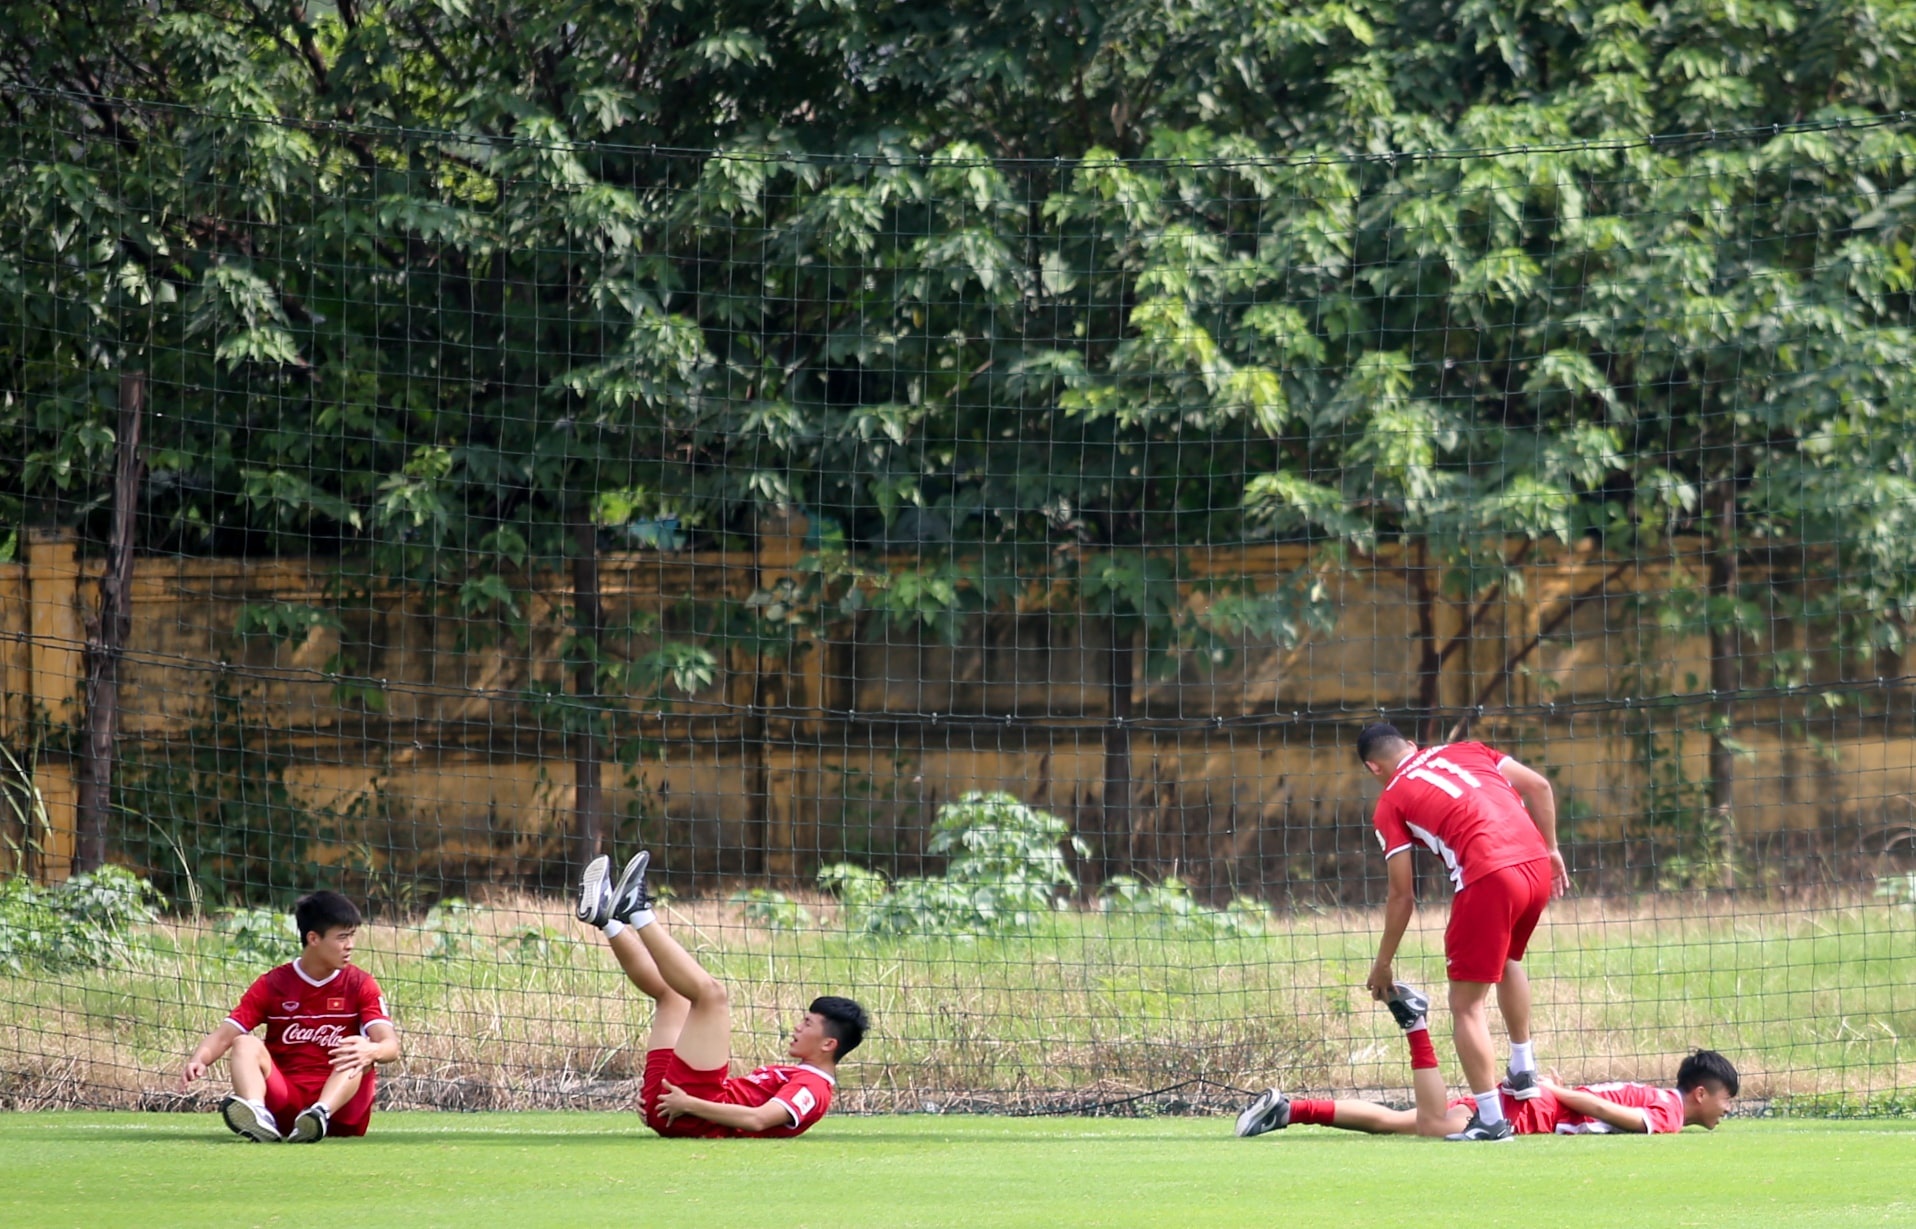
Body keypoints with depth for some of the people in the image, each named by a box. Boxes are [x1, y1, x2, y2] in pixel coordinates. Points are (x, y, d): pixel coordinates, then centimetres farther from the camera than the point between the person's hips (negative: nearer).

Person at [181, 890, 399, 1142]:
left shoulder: (360, 985, 4)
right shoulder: (272, 984, 7)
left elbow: (390, 1045, -11)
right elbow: (224, 1035, -1)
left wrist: (371, 1052, -37)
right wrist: (198, 1060, -24)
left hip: (341, 1105, -1)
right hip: (285, 1100, 1)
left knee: (357, 1052, -26)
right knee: (246, 1045, -21)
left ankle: (320, 1115, -54)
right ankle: (259, 1117, -51)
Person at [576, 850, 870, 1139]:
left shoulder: (812, 1086, -3)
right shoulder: (793, 1075, 28)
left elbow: (757, 1119, -22)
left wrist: (689, 1104, -25)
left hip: (691, 1119, -10)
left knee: (710, 992, -18)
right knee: (670, 992, 27)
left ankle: (637, 912, -11)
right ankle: (605, 918, 13)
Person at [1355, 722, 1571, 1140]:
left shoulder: (1390, 802, 9)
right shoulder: (1462, 751, 22)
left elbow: (1401, 896, 7)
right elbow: (1539, 786, 15)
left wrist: (1383, 964, 17)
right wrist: (1551, 850, 24)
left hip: (1488, 878, -6)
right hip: (1537, 865, 6)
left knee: (1466, 1004, 4)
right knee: (1508, 959, 34)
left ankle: (1490, 1119, -1)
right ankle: (1523, 1071, 35)